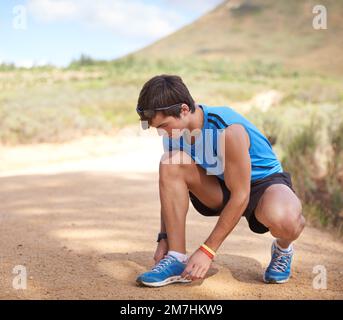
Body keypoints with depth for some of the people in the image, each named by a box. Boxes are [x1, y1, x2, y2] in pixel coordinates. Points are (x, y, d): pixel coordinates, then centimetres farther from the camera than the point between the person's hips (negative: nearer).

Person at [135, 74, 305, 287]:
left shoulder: (229, 130, -32)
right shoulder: (176, 130, -12)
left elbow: (240, 197, -29)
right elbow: (170, 185, -1)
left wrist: (207, 251, -27)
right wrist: (164, 238, -8)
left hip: (265, 181, -5)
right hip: (221, 186, 5)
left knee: (282, 220, -41)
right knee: (170, 164, -23)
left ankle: (283, 249, -1)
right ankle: (177, 258, -18)